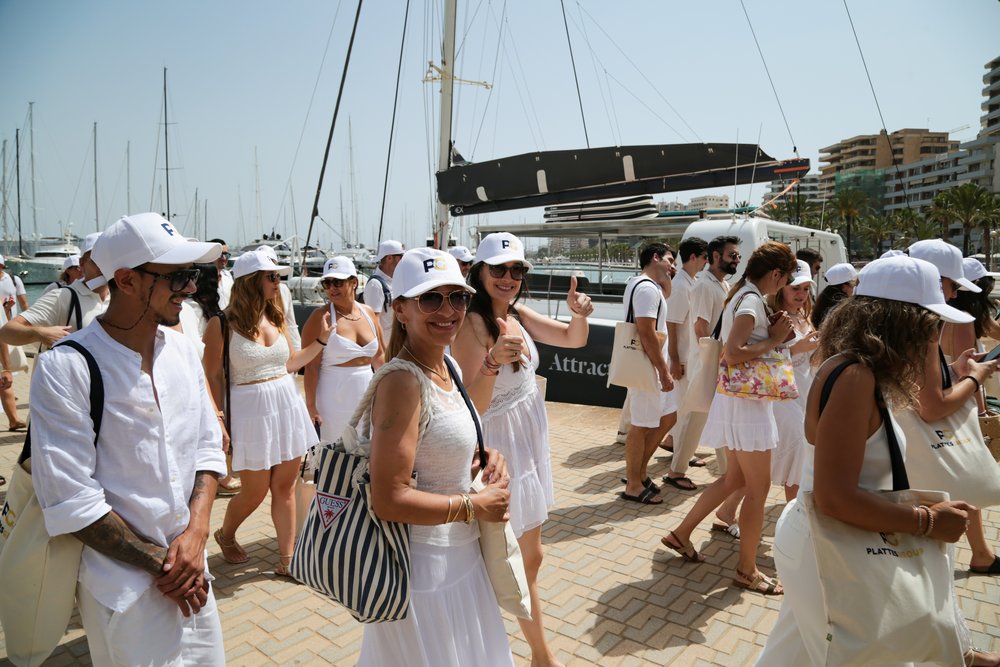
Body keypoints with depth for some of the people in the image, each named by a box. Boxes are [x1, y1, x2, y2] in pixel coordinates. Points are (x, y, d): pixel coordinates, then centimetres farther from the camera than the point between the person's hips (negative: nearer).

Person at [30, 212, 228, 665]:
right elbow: (70, 500, -18)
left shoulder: (181, 348, 0)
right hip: (123, 583, -5)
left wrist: (196, 532, -8)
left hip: (190, 568, 6)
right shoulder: (65, 367, -17)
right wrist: (157, 562, -13)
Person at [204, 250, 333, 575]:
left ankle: (287, 558, 21)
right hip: (251, 412, -5)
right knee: (255, 492, 8)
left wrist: (321, 339, 9)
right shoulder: (222, 325, -11)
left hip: (287, 406, 5)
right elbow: (212, 377, -7)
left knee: (285, 487, 9)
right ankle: (225, 534, 40)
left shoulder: (276, 319, 6)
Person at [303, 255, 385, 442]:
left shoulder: (368, 313, 6)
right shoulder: (321, 317, -9)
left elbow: (379, 356, 16)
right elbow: (311, 366, -12)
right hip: (333, 401, -5)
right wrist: (311, 405, -15)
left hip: (366, 396, 5)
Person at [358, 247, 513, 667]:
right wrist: (475, 506, -18)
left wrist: (488, 459, -5)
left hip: (457, 555, 8)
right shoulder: (403, 381, -25)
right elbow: (389, 500, -27)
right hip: (424, 568, -8)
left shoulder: (447, 368, 1)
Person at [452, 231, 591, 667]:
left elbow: (575, 339, 9)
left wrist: (579, 313, -12)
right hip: (502, 448, -8)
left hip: (528, 442, 8)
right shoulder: (473, 324, -23)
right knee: (528, 557, 5)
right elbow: (470, 409, -28)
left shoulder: (518, 315, 2)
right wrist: (494, 361, -44)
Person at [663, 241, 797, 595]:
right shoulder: (752, 300, -17)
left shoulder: (743, 295, 13)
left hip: (741, 399, 10)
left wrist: (771, 331, 5)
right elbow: (732, 353, -28)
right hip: (746, 403, -10)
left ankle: (681, 534, 28)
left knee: (735, 478, 20)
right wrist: (774, 340, -17)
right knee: (758, 488, 2)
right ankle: (746, 570, 15)